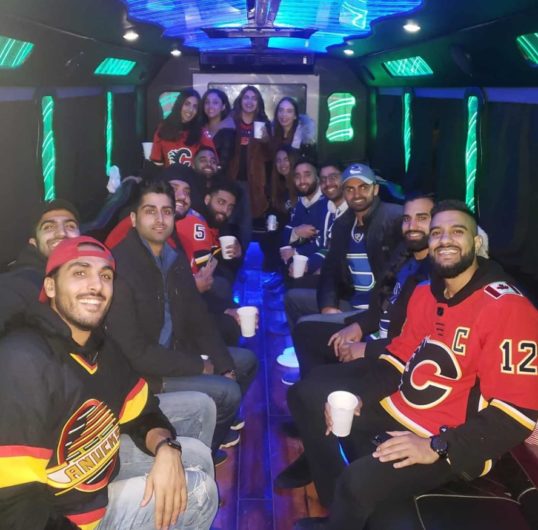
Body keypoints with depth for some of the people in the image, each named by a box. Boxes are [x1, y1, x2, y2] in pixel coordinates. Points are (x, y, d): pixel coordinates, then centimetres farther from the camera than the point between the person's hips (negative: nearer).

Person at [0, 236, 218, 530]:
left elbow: (143, 415, 9)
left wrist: (166, 448, -13)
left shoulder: (99, 345, 1)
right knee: (197, 489, -7)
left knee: (197, 453, 14)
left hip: (104, 482, 9)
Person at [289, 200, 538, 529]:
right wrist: (355, 396, -4)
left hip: (448, 442, -8)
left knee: (359, 482, -31)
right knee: (306, 396, 10)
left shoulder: (508, 307, -20)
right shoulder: (425, 292, 6)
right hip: (396, 410, 8)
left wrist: (437, 447, -27)